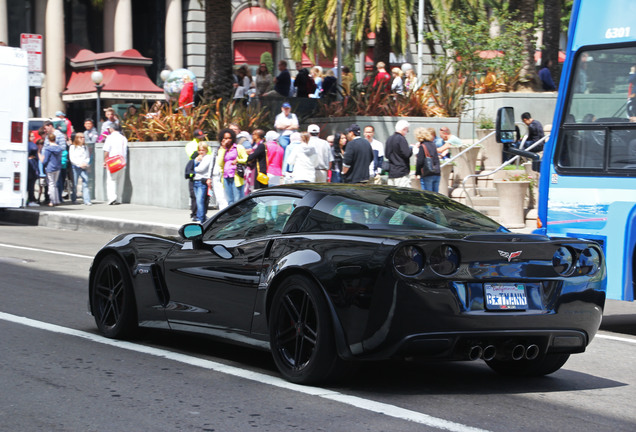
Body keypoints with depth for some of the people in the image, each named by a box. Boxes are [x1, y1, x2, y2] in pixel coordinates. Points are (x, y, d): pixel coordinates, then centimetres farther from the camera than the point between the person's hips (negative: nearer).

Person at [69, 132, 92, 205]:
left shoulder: (85, 147, 15)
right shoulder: (72, 147, 4)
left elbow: (88, 157, 13)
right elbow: (72, 158, -3)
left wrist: (86, 163, -7)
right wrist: (80, 164, -13)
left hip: (84, 167, 2)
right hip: (75, 167, -2)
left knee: (85, 183, -9)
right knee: (74, 184, 2)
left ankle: (87, 200, -14)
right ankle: (73, 199, 16)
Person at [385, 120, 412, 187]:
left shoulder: (389, 139, 12)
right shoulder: (401, 139, -13)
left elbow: (386, 155, 19)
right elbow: (407, 154, -17)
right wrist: (411, 149, 1)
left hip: (391, 173, 8)